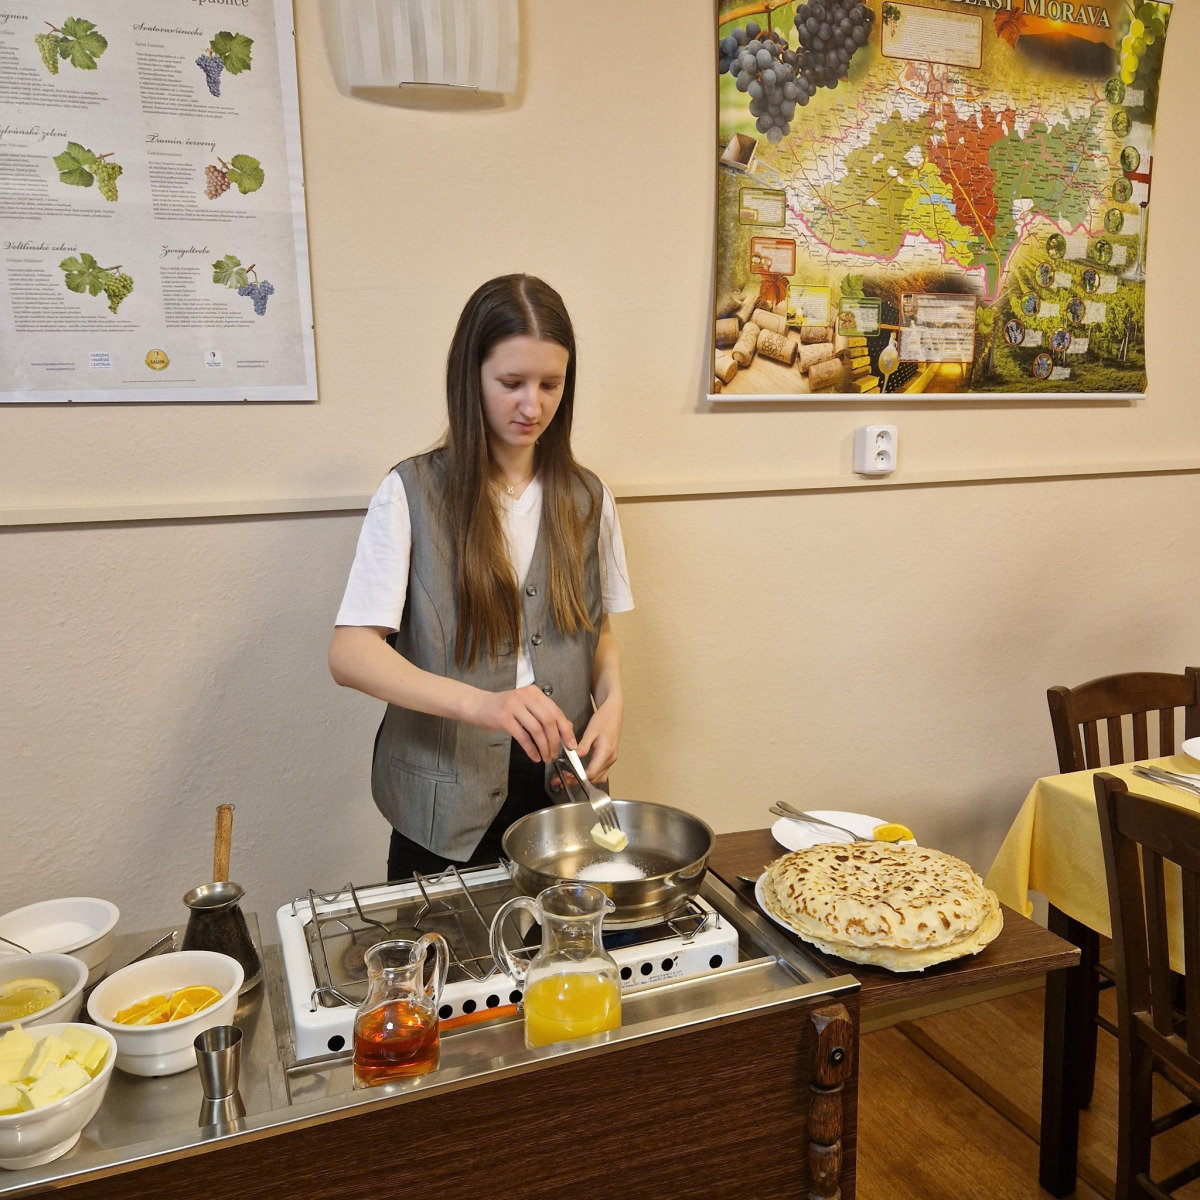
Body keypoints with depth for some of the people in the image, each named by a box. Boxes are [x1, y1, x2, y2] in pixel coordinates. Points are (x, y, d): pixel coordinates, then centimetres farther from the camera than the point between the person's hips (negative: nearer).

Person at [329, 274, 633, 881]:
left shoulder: (585, 497, 4)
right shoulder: (411, 494, -9)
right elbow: (350, 653, -15)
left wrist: (611, 701, -8)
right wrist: (478, 702, -31)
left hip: (563, 791, 4)